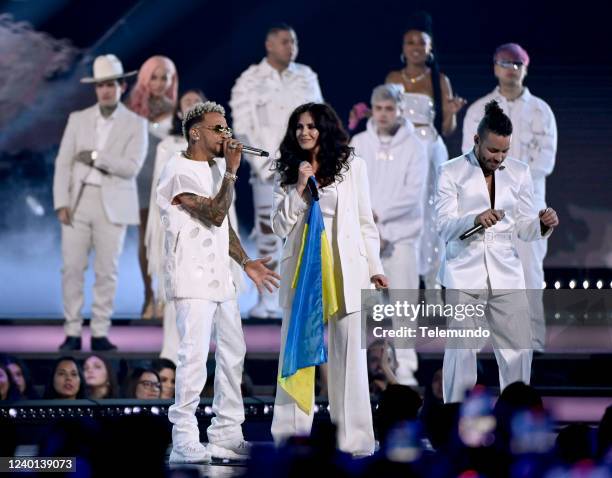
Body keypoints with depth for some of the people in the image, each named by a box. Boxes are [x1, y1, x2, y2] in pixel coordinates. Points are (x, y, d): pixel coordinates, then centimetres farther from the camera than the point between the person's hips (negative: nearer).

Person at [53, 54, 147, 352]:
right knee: (72, 268, -2)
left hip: (112, 204, -2)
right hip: (78, 202, 2)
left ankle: (100, 333, 5)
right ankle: (72, 332, 3)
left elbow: (131, 167, -7)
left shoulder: (135, 124, 4)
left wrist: (96, 157, -13)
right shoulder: (78, 119, 11)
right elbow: (63, 163, 6)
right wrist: (61, 203, -4)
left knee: (106, 271, -1)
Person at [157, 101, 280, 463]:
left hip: (220, 278, 9)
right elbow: (215, 214, -20)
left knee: (233, 353, 11)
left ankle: (227, 436, 19)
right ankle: (184, 441, -8)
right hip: (192, 280, -9)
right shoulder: (181, 172, -12)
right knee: (195, 355, -12)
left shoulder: (216, 168, 16)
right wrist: (231, 171, -16)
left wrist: (245, 262, 11)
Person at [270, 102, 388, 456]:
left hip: (344, 268, -2)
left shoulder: (352, 166, 6)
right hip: (301, 269, 2)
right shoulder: (288, 174, 11)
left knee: (349, 352, -2)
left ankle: (354, 436, 0)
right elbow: (280, 227, 5)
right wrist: (299, 187, -6)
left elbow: (365, 221, 7)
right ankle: (293, 430, 6)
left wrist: (375, 268, 2)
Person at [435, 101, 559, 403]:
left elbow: (524, 229, 10)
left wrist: (543, 225, -13)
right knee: (461, 351, -4)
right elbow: (444, 227, -8)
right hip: (464, 273, -3)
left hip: (506, 273, 3)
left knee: (518, 349, 0)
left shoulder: (519, 173, 10)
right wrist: (475, 219, -27)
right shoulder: (452, 172, 0)